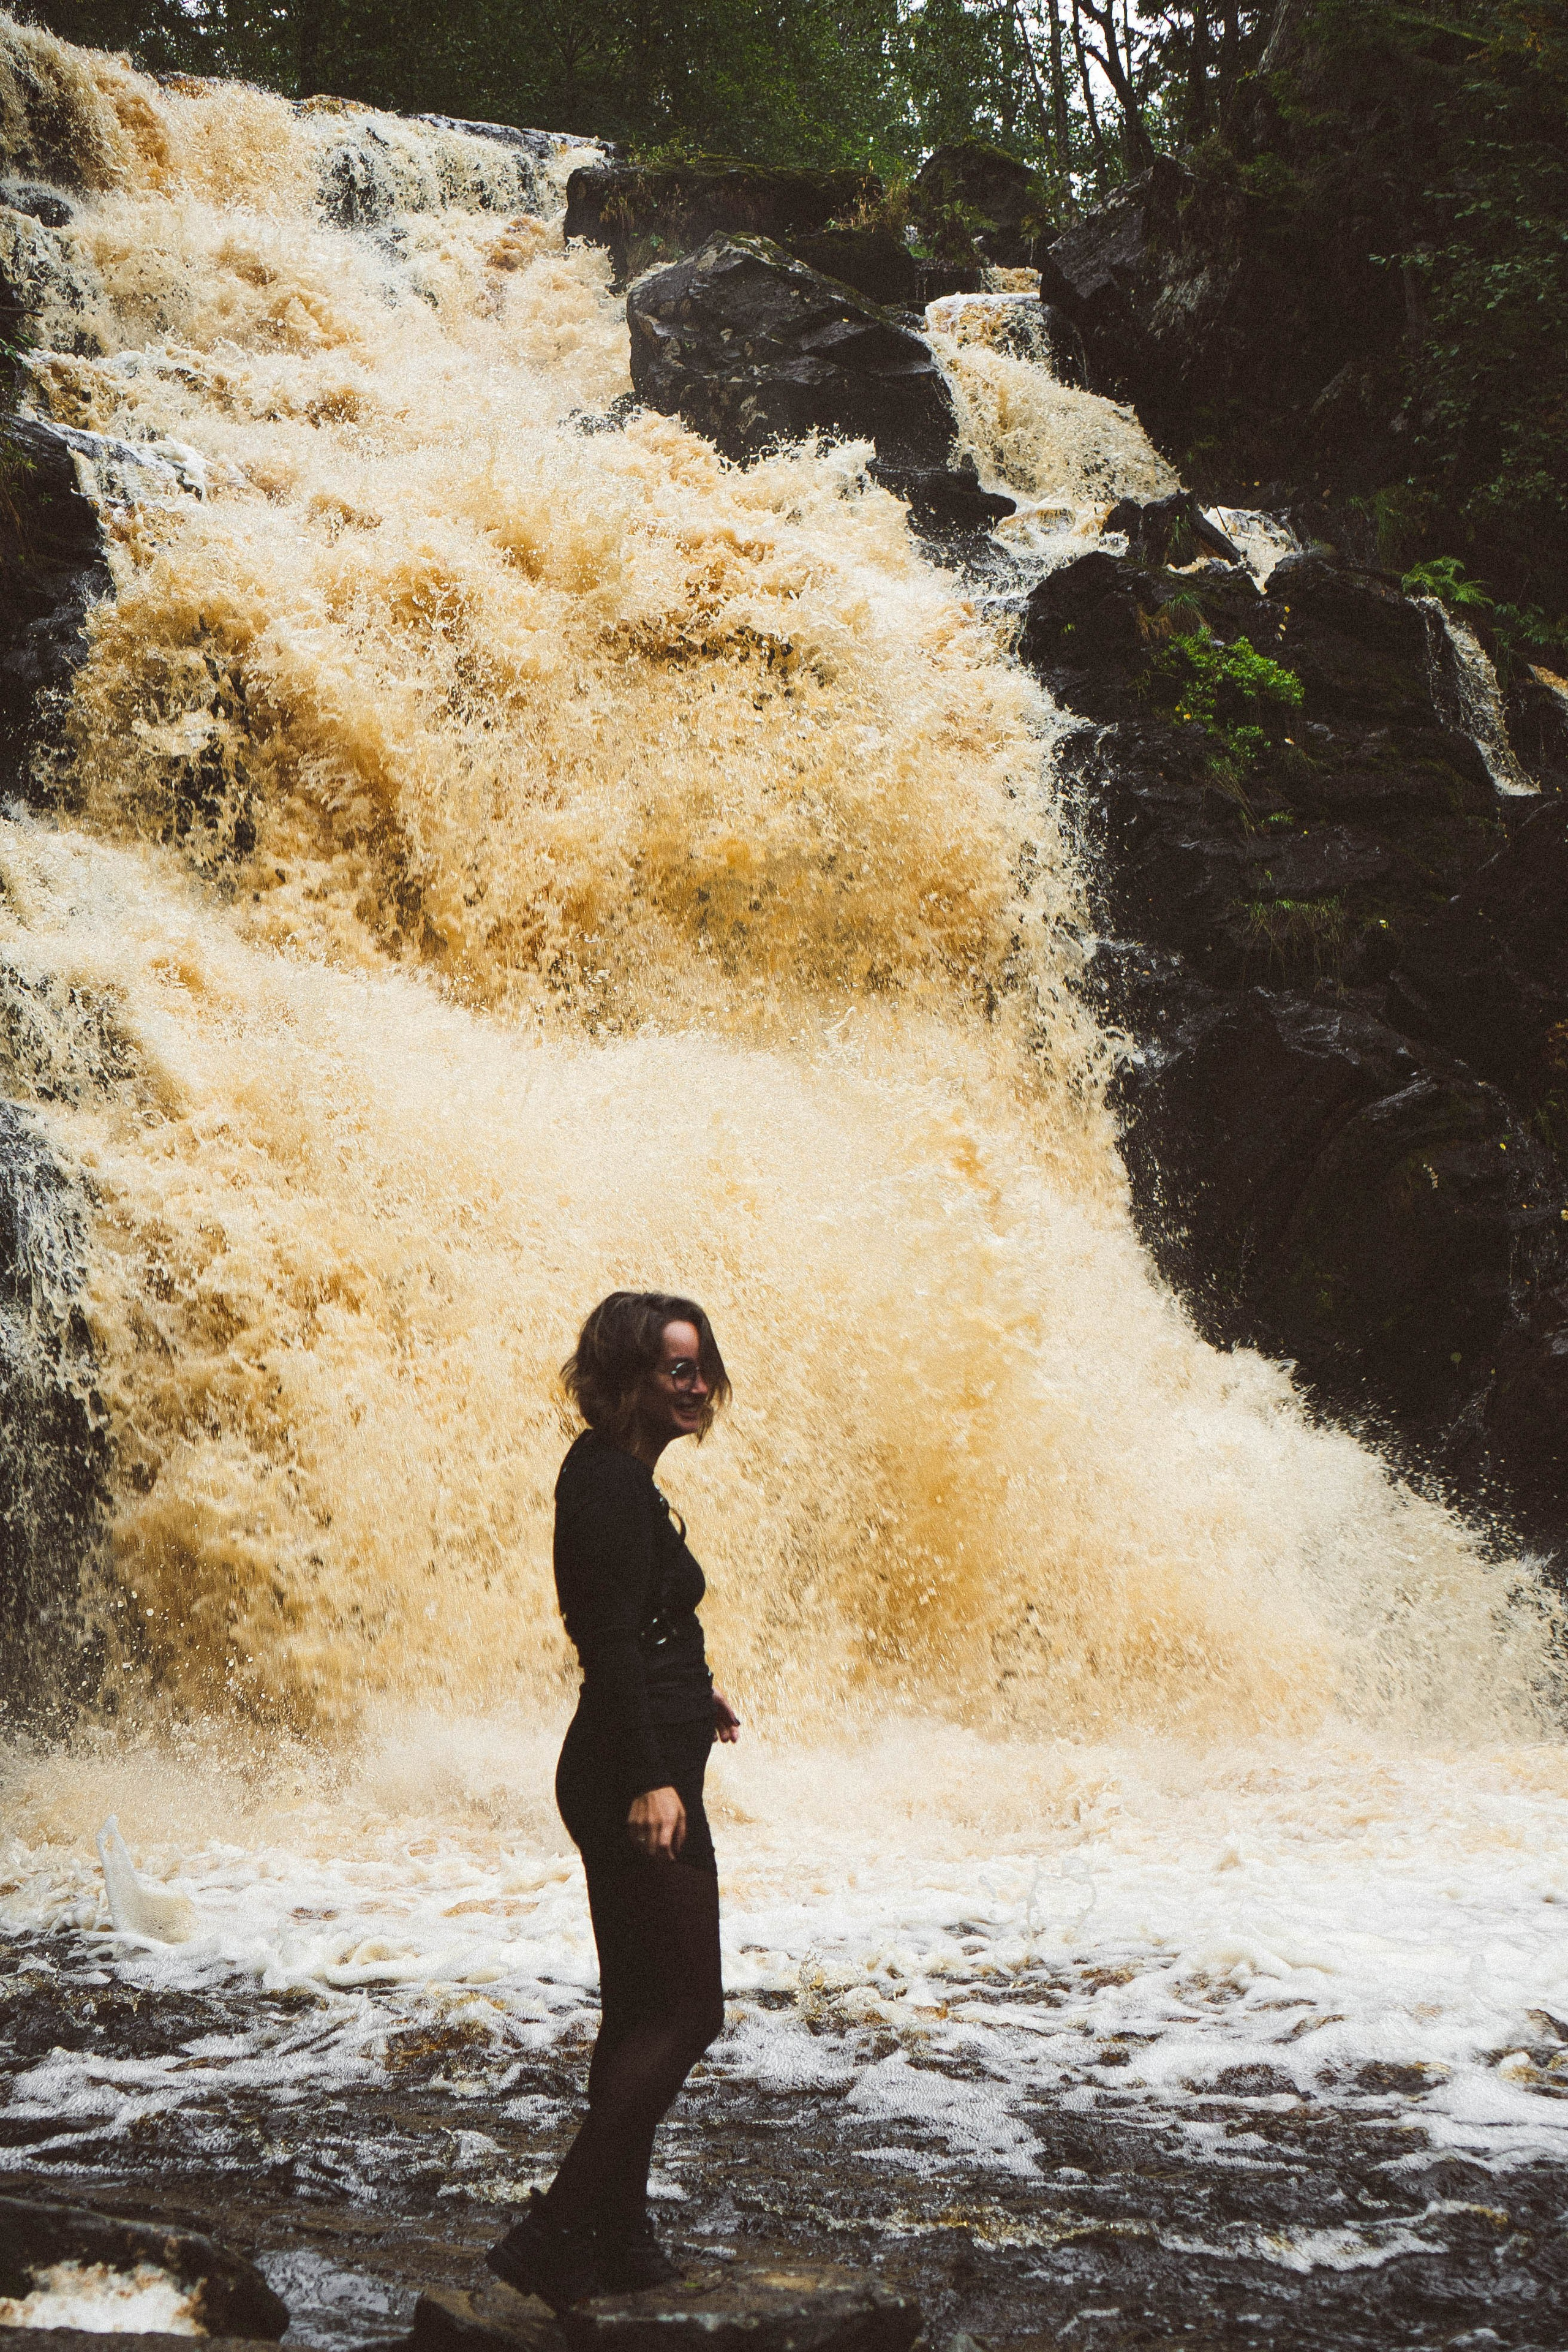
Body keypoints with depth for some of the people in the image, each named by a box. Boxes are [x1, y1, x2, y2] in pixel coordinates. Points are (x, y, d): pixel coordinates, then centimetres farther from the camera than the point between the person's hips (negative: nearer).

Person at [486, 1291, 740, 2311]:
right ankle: (557, 2230, -9)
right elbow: (609, 1637, -24)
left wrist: (695, 1690, 44)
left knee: (639, 2012, 14)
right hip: (640, 1776, -10)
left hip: (634, 1772, 10)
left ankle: (617, 2234, 20)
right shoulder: (612, 1479, -16)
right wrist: (650, 1780, -29)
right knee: (685, 2009, -8)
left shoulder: (617, 1475, 15)